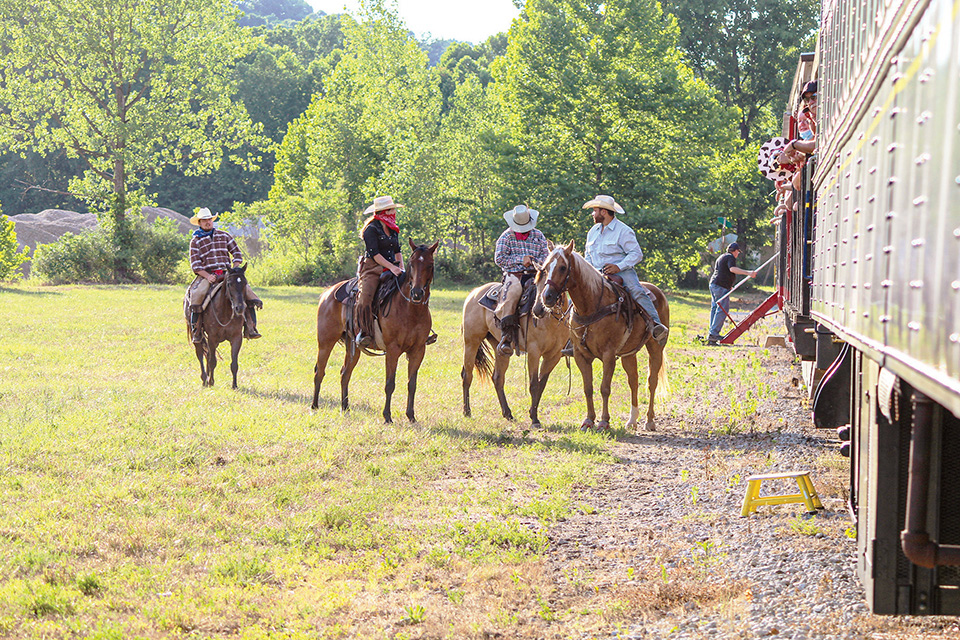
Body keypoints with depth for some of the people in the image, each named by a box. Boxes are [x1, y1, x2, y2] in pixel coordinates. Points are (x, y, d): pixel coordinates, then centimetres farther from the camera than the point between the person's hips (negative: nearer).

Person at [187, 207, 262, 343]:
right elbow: (195, 264, 0)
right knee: (197, 294, -33)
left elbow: (237, 254, 14)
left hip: (226, 273, 2)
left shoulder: (224, 236, 14)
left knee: (246, 290, -20)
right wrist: (207, 276, -15)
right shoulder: (195, 241, 7)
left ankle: (250, 329, -18)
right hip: (206, 274, -2)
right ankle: (196, 330, -24)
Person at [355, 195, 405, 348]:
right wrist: (391, 267, -21)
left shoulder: (393, 229, 17)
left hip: (391, 269, 7)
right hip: (372, 269, -7)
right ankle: (363, 333, -26)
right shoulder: (371, 229, -7)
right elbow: (374, 253, -14)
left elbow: (397, 251, 20)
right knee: (365, 297, -27)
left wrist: (401, 267, 2)